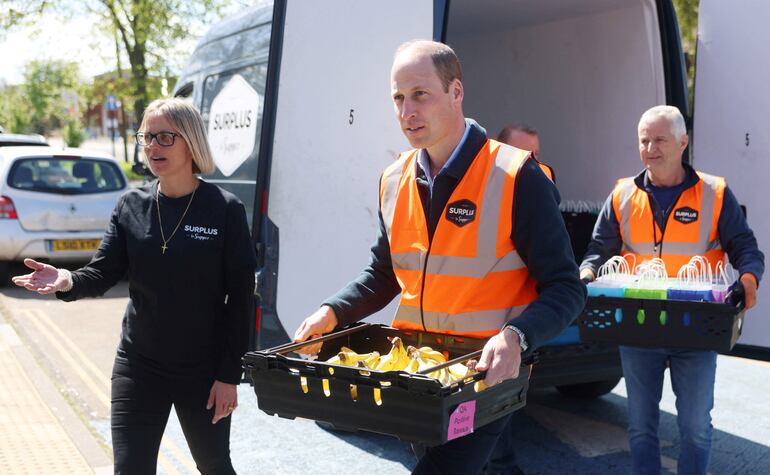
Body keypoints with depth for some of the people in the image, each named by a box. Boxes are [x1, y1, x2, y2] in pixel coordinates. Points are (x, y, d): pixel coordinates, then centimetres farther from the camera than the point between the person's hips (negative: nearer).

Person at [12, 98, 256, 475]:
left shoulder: (225, 210, -11)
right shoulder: (131, 206, 0)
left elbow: (241, 297, -9)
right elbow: (103, 272, -5)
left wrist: (229, 375, -10)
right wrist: (68, 281, -28)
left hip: (204, 372, -2)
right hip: (137, 367, 2)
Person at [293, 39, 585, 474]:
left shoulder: (515, 178, -15)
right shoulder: (394, 181, 3)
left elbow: (565, 289, -15)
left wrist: (515, 338, -33)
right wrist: (333, 313, -3)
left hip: (486, 374, -6)